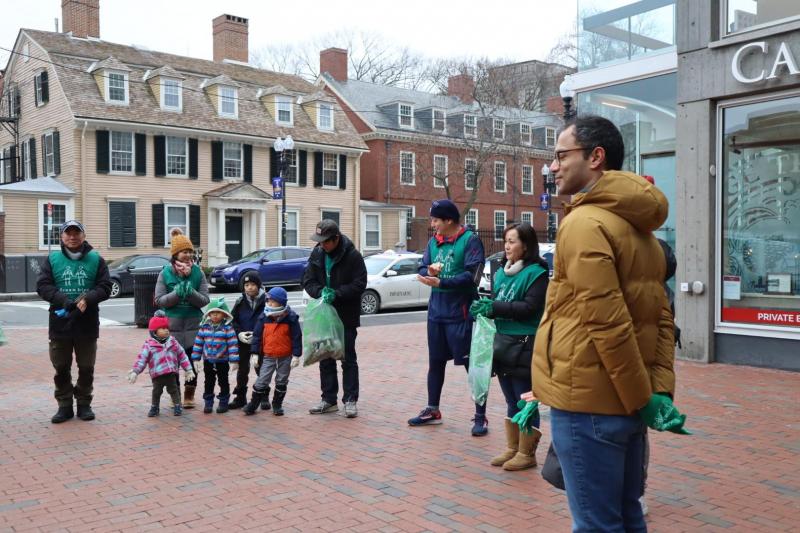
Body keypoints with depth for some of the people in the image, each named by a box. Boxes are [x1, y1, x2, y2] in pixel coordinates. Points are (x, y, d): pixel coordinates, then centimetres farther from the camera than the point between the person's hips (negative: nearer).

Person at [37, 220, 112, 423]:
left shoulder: (96, 260, 3)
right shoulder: (52, 259, 4)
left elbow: (105, 287, -2)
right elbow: (42, 286, -4)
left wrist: (88, 298, -21)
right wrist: (63, 300, -20)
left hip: (87, 324, 0)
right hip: (60, 323, 1)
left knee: (86, 368, 8)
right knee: (61, 368, 9)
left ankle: (84, 404, 22)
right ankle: (64, 405, 21)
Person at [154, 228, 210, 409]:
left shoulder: (198, 273, 2)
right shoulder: (165, 273, 0)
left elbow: (205, 299, -1)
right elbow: (159, 300, -3)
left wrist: (191, 292, -19)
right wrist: (177, 293, -18)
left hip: (193, 325, 1)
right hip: (172, 325, -1)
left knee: (192, 361, 4)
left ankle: (189, 395, 17)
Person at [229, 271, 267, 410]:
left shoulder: (266, 301, -10)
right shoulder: (240, 302, 1)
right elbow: (232, 320, 5)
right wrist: (239, 333, -11)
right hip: (243, 342, 3)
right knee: (242, 370, 10)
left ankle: (263, 398, 19)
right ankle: (240, 397, 20)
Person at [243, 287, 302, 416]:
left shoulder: (291, 318, -10)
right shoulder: (264, 317, -3)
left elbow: (297, 337, -7)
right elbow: (257, 335, 2)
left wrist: (296, 355, -9)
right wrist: (255, 353, 0)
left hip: (285, 357, -1)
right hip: (268, 356, 1)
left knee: (281, 382, 11)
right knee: (261, 381, 2)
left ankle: (277, 404, 25)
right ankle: (253, 404, 13)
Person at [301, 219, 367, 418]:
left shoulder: (352, 255, -13)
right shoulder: (317, 254, 2)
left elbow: (359, 284, -14)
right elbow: (308, 280, 4)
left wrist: (336, 294, -24)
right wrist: (321, 291, -16)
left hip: (346, 316, -5)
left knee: (348, 359, 3)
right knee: (325, 359, 11)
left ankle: (350, 400, 10)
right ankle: (329, 399, 21)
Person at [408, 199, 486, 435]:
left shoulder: (470, 240, -11)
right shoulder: (433, 241, 10)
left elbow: (472, 276, -19)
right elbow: (422, 269, 10)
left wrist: (441, 282, -25)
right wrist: (429, 271, -13)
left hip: (461, 314, -7)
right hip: (436, 312, 7)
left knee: (473, 365, 0)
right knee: (435, 362, 16)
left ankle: (480, 417, 10)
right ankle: (432, 410, 30)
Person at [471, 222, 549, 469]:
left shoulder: (536, 273, -10)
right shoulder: (501, 272, 12)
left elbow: (530, 308, -19)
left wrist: (494, 307, -19)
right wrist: (484, 307, -6)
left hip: (524, 345, -7)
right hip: (502, 341, 7)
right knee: (511, 401, 17)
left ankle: (526, 454, 15)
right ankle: (512, 448, 28)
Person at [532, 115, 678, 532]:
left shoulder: (584, 222, -15)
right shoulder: (639, 228, 14)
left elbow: (607, 323, -21)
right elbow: (661, 318, 9)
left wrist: (641, 398, -14)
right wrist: (660, 392, 2)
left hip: (589, 401, -9)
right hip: (625, 400, 9)